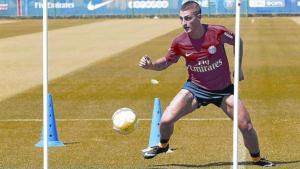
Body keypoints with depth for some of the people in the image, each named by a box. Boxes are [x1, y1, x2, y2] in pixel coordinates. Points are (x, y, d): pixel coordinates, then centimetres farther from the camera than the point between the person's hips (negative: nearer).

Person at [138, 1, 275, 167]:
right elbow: (166, 62, 2)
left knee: (246, 127, -5)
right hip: (195, 88, 1)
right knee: (166, 120, -12)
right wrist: (150, 65, -18)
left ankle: (257, 159, 24)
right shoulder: (179, 42, -16)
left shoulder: (218, 32, -22)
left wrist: (238, 68, 3)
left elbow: (238, 42, 0)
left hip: (223, 89, -1)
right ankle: (163, 145, 23)